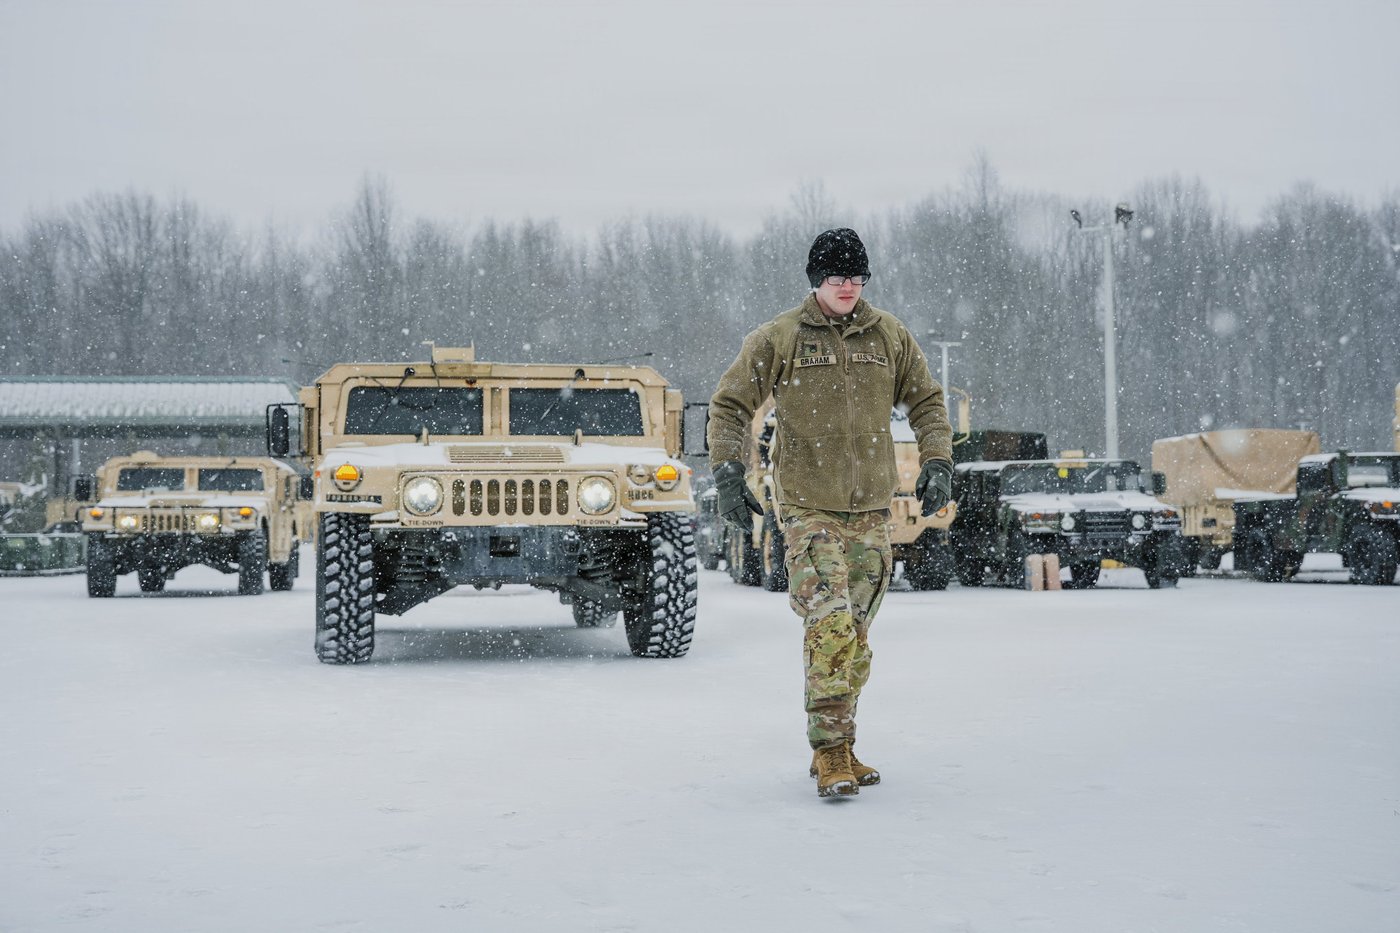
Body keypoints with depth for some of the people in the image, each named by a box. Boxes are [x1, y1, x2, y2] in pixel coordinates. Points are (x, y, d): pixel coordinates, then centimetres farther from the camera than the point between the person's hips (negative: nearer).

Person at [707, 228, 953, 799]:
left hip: (871, 506, 4)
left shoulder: (889, 336, 7)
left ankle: (838, 750, 20)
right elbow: (729, 404, 1)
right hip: (807, 505, -4)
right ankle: (830, 752, -10)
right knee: (830, 625, -16)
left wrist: (937, 462, 6)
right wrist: (727, 473, -8)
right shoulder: (779, 338, -3)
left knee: (856, 633, 9)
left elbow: (926, 400, 18)